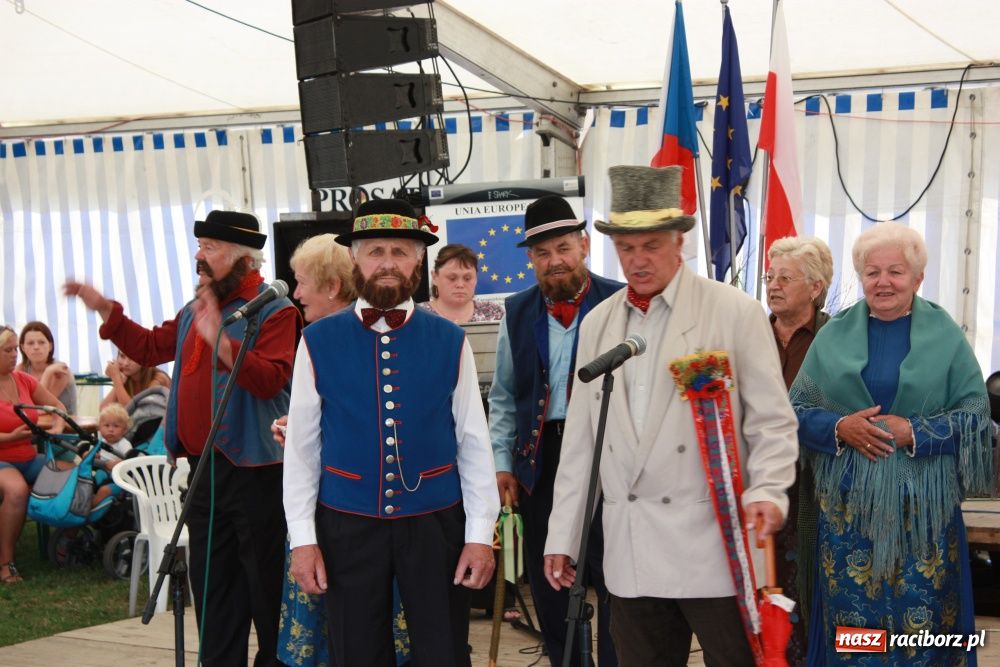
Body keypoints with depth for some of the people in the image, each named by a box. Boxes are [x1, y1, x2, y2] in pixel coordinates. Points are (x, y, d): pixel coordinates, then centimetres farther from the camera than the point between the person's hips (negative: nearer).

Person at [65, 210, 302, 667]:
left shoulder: (273, 311, -12)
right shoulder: (196, 309, 13)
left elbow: (270, 380, -25)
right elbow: (152, 347, 25)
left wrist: (220, 340, -34)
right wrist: (105, 310, 17)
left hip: (253, 468, -8)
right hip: (202, 464, 8)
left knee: (264, 580, 1)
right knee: (211, 580, 16)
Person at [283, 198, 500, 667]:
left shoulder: (450, 341, 0)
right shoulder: (318, 342, -2)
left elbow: (474, 443, 0)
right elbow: (301, 447, 0)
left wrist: (480, 534, -3)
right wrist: (302, 538, -3)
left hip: (435, 523, 0)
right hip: (348, 526, 0)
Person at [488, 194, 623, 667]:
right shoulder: (518, 312, 8)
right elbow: (504, 397, 14)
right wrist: (502, 462, 8)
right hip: (539, 460, 4)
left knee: (613, 582, 1)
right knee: (546, 583, 11)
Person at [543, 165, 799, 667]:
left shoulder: (735, 312, -2)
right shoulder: (597, 324, 11)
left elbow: (772, 420, -2)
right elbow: (579, 437, 13)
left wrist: (767, 492, -19)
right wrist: (562, 535, 12)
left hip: (715, 545, -4)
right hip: (629, 551, 4)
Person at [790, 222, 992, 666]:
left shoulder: (945, 335, 3)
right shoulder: (834, 335, 7)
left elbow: (976, 413, -1)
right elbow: (796, 408, 6)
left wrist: (916, 433, -14)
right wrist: (838, 428, -12)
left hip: (922, 507, -1)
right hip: (848, 502, 1)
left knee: (920, 617, 1)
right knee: (851, 617, 2)